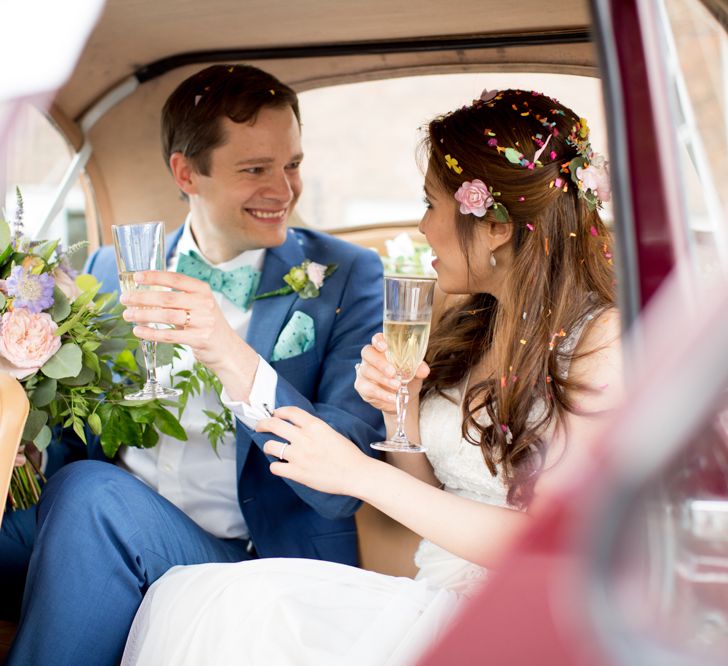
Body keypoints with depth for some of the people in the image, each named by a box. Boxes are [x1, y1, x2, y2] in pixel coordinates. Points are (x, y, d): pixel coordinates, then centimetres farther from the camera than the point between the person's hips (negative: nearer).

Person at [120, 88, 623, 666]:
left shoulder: (602, 340, -12)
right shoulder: (465, 324, 9)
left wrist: (363, 475, -16)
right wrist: (400, 411, -4)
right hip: (435, 603, 6)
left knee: (234, 609, -24)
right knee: (189, 596, -16)